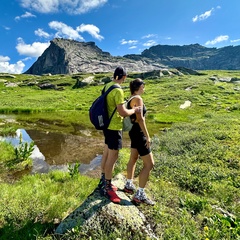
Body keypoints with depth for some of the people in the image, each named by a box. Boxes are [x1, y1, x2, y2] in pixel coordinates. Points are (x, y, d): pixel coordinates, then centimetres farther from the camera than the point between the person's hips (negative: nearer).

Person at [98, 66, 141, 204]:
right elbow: (123, 112, -25)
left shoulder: (108, 86, 7)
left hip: (107, 125, 10)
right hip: (114, 127, -10)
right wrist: (134, 110, -9)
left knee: (107, 153, 18)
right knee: (113, 157, 1)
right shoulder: (118, 90, -22)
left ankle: (104, 182, 34)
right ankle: (107, 188, 16)